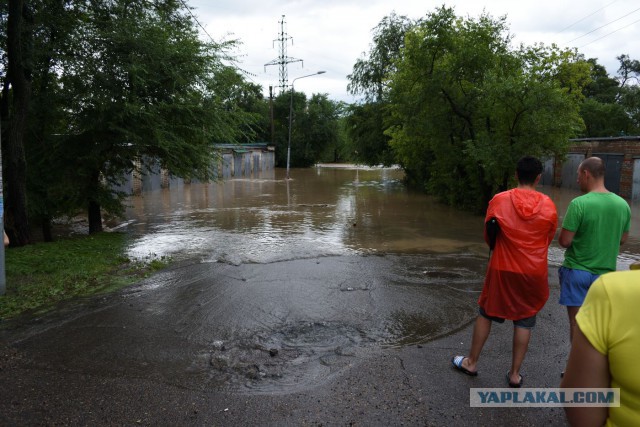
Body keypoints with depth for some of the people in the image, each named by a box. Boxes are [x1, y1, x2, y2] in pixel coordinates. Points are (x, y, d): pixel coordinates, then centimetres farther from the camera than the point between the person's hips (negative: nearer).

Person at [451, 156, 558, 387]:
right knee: (524, 321, 13)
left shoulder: (499, 200, -10)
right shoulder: (549, 206, -7)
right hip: (534, 273, 1)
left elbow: (488, 236, 0)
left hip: (502, 270, 0)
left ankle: (471, 362, 27)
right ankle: (515, 374, 21)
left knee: (486, 314, 16)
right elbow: (548, 240, 5)